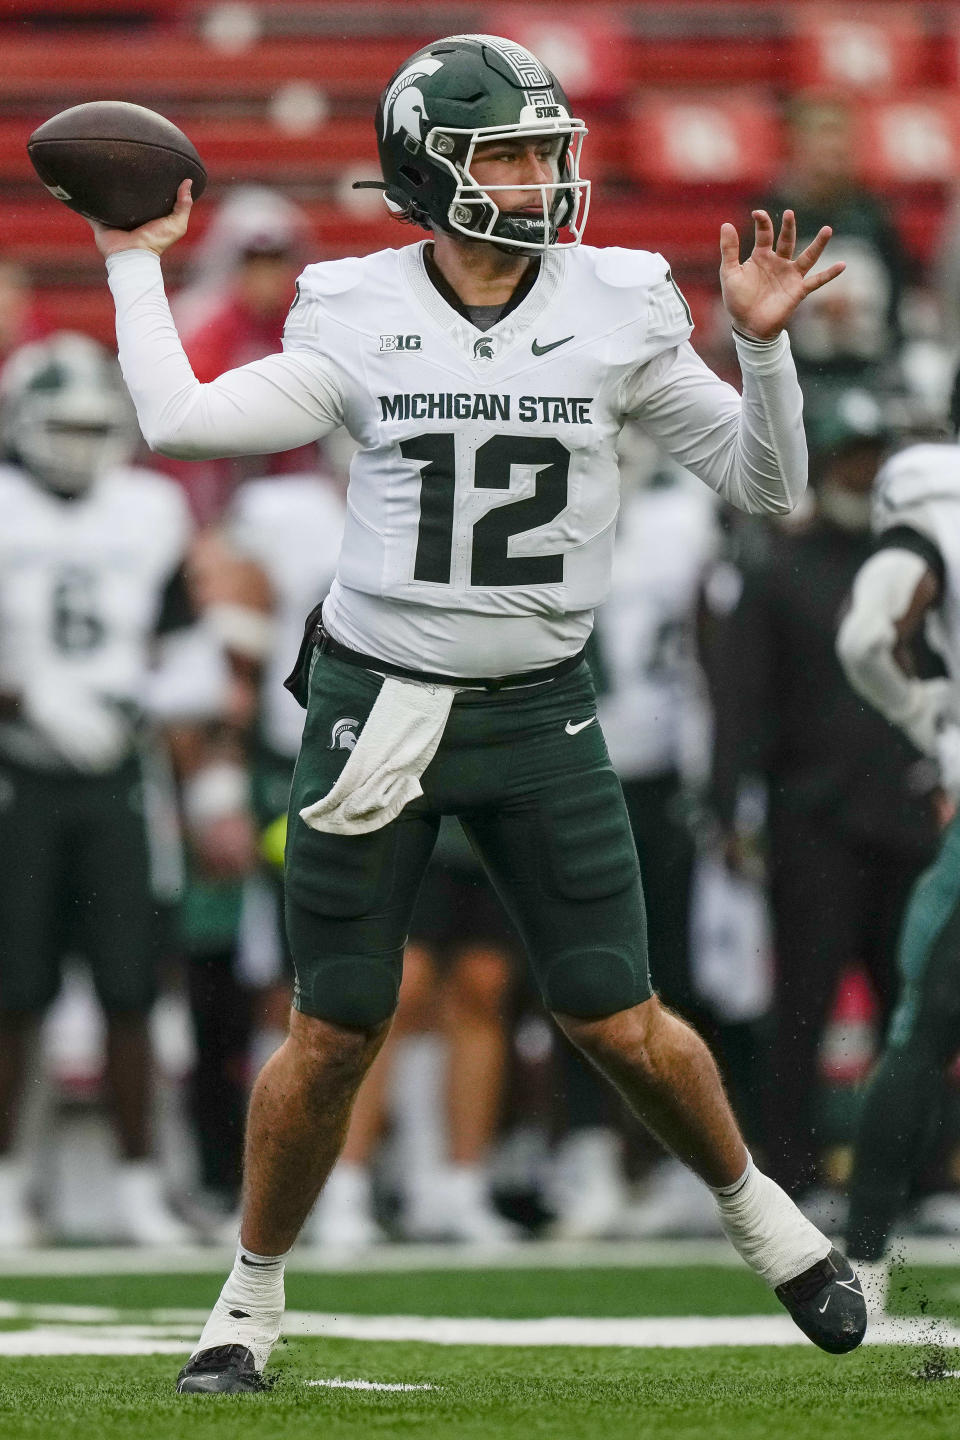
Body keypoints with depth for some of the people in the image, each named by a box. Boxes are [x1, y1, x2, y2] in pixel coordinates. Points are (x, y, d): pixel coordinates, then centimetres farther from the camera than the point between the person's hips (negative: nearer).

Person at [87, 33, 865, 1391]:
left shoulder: (615, 312, -2)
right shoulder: (357, 318, -2)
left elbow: (765, 484, 1)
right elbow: (180, 421, -6)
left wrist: (764, 344, -14)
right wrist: (137, 266, 1)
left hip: (538, 716, 0)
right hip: (375, 705, 0)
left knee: (621, 1025, 1)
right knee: (333, 1036, 4)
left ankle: (758, 1211, 26)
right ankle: (254, 1293, 21)